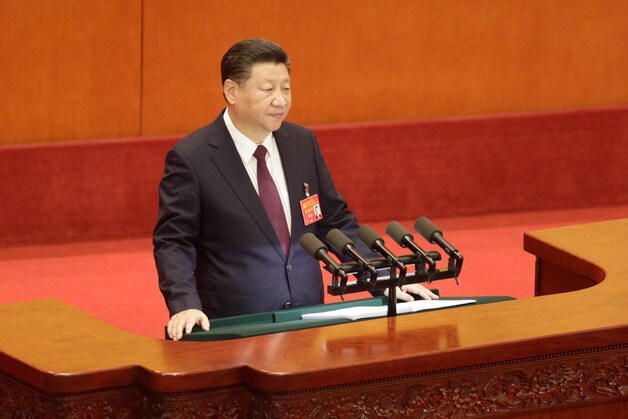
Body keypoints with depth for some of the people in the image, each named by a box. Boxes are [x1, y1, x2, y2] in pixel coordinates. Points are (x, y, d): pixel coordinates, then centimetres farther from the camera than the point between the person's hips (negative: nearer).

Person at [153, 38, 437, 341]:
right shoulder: (191, 158, -6)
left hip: (308, 317, 4)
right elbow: (173, 243, -7)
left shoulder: (302, 143, 10)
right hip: (234, 329, -4)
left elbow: (336, 222, 17)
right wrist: (185, 305, -24)